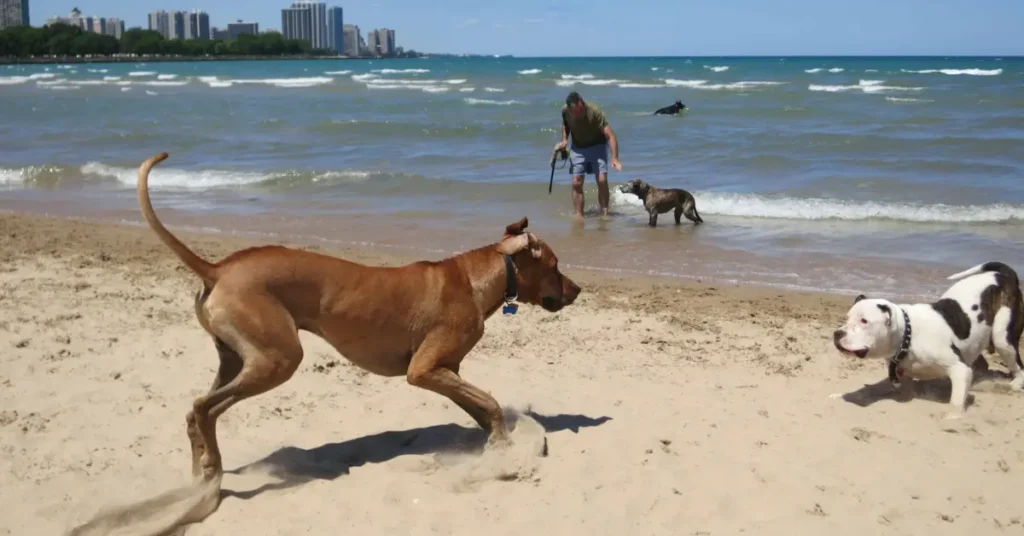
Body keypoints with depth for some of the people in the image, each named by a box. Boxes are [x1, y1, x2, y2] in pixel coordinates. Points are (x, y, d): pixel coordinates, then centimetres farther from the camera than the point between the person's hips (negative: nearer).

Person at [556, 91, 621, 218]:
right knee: (576, 183, -4)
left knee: (602, 181, -12)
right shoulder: (565, 111, -18)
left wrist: (615, 159, -42)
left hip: (597, 146, -3)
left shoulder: (595, 111, -30)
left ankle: (604, 213, 0)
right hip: (577, 148, 3)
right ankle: (578, 215, 4)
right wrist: (564, 140, -9)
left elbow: (610, 136, -33)